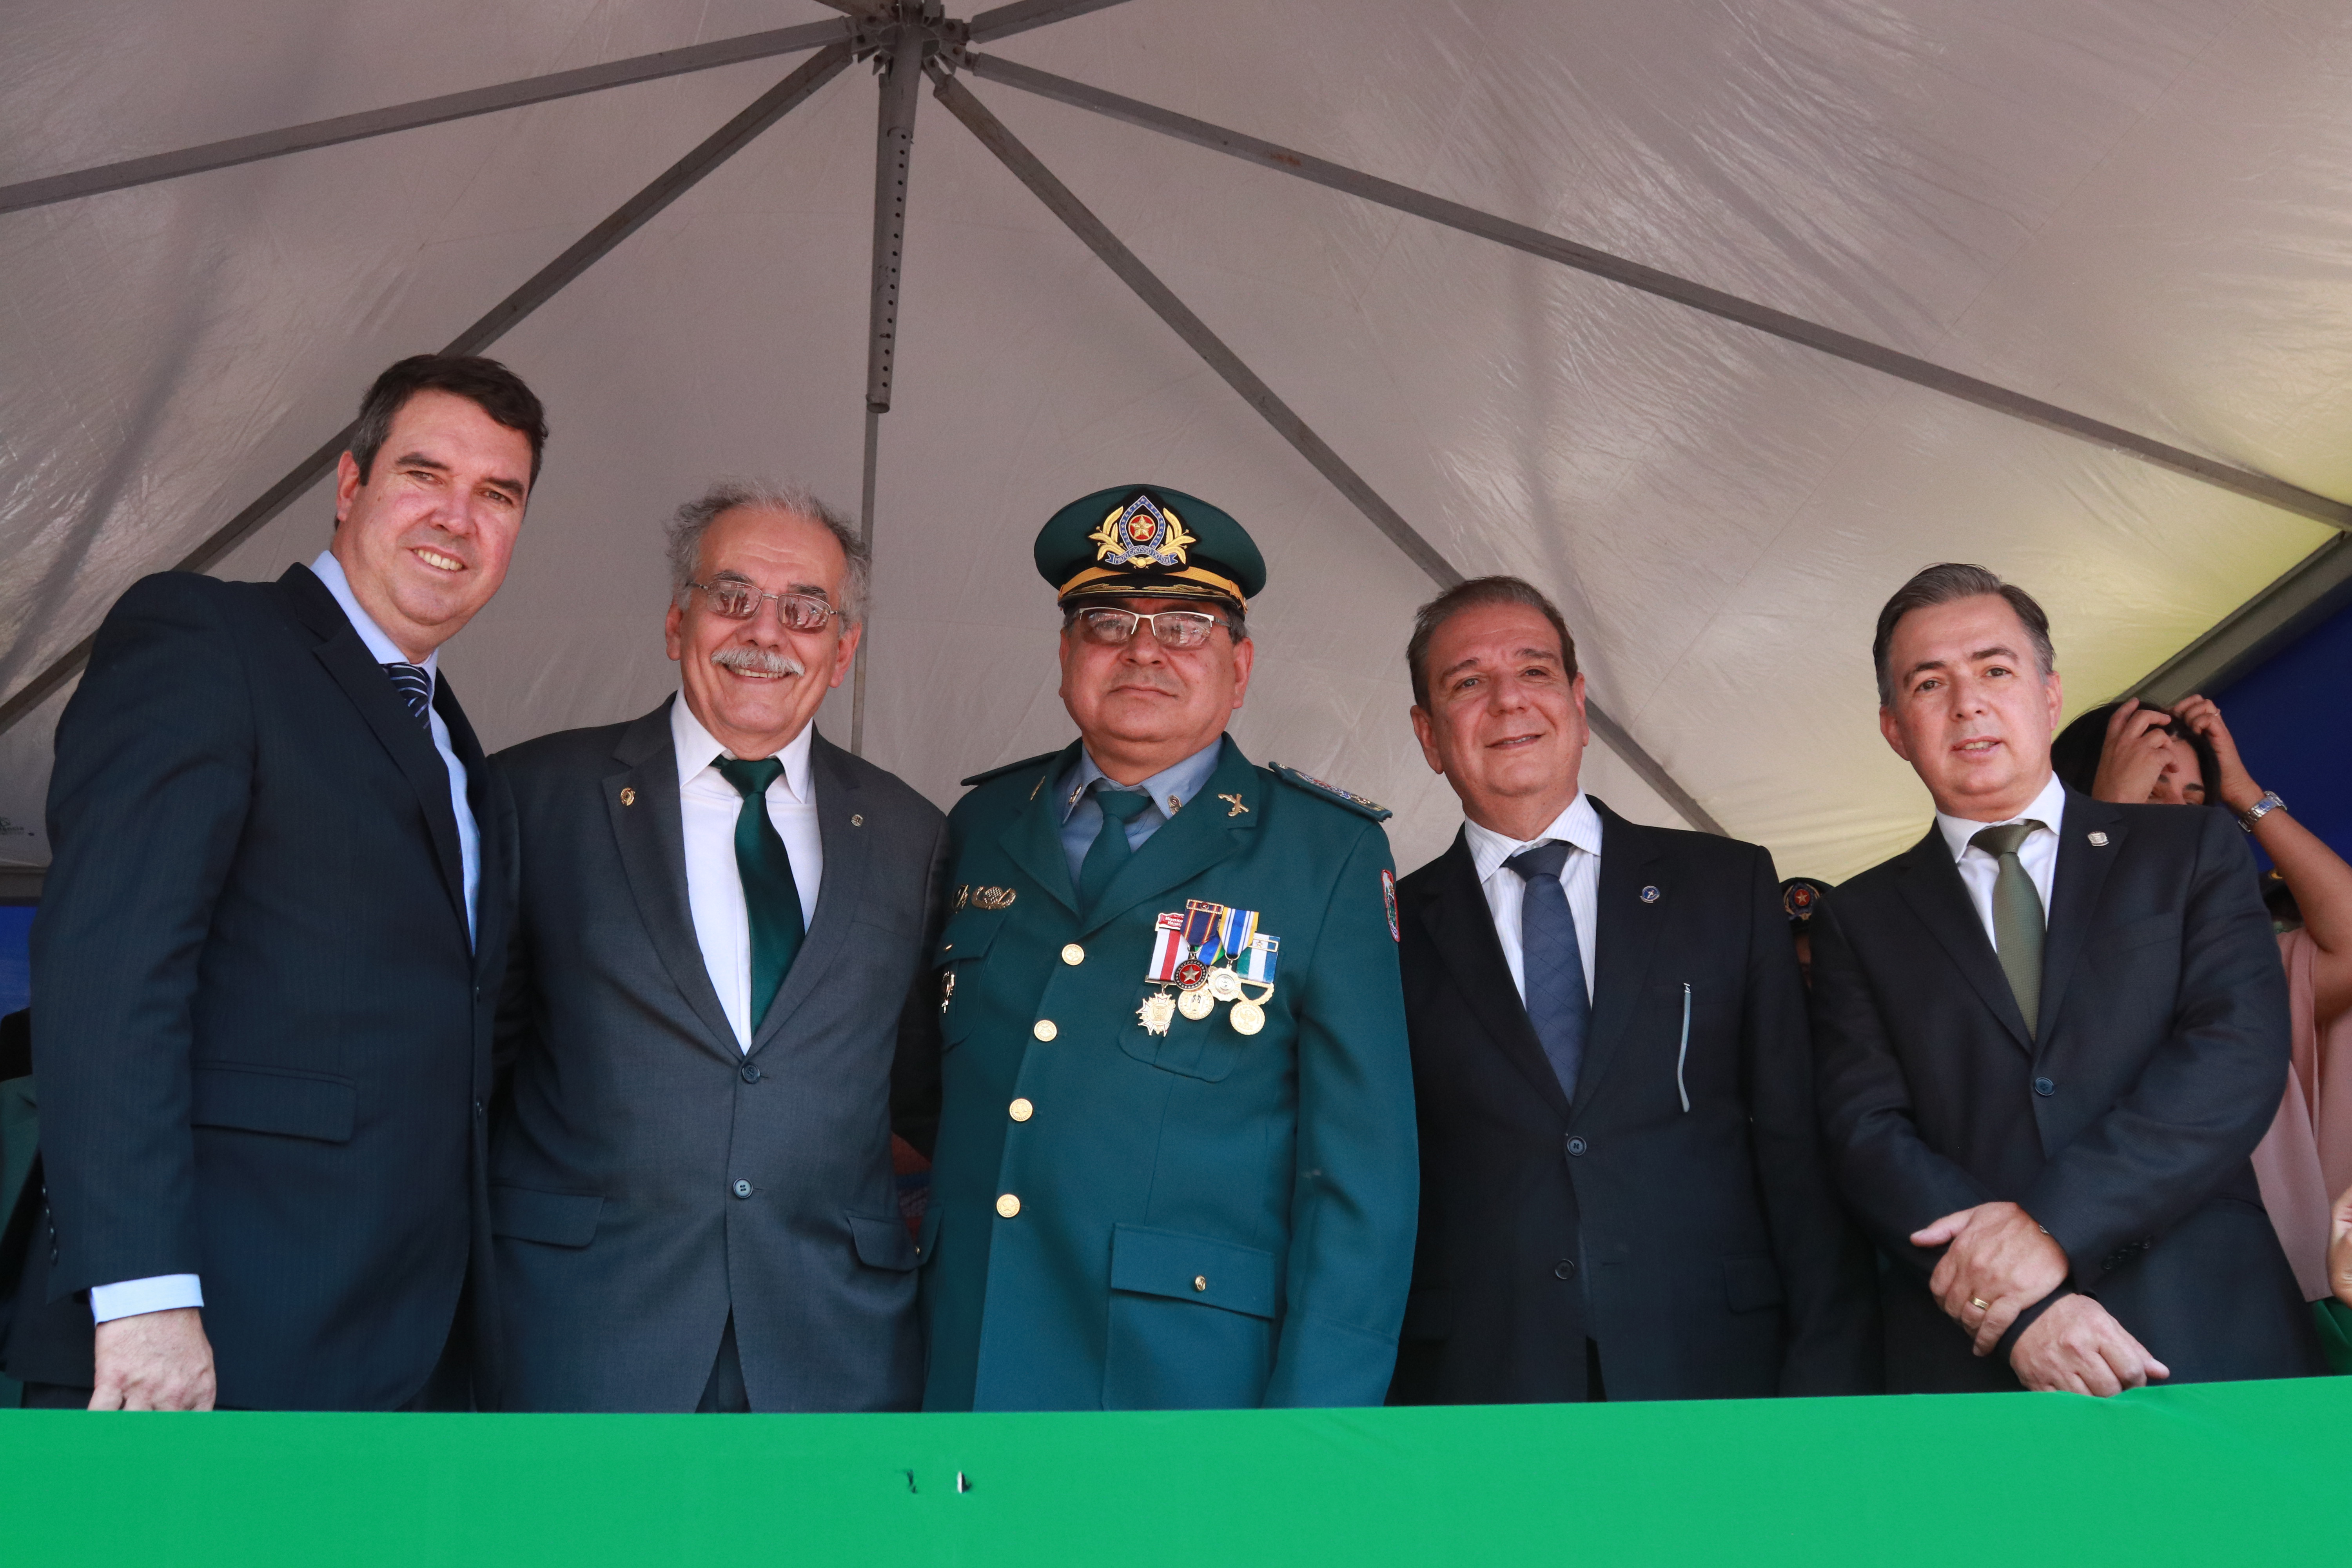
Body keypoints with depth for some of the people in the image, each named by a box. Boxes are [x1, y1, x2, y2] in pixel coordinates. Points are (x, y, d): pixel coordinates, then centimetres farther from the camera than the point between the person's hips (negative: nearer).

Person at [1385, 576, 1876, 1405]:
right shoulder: (1393, 934, 5)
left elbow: (1802, 1150, 4)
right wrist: (1365, 1398, -4)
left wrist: (1827, 1386, -3)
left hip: (1715, 1373, 1)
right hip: (1473, 1392, 0)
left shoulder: (1729, 884, 8)